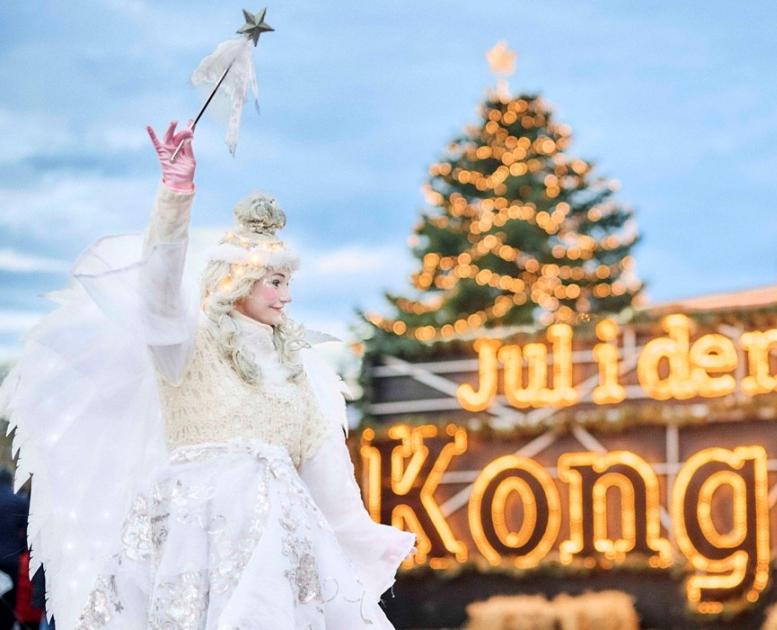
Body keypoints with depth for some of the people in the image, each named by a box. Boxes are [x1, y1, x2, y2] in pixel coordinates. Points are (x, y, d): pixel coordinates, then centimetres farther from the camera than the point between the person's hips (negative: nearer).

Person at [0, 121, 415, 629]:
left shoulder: (291, 360, 18)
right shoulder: (191, 341, 1)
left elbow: (319, 453, 21)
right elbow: (162, 283, -18)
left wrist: (364, 537, 22)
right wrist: (177, 191, -33)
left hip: (277, 531, 5)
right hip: (205, 526, -5)